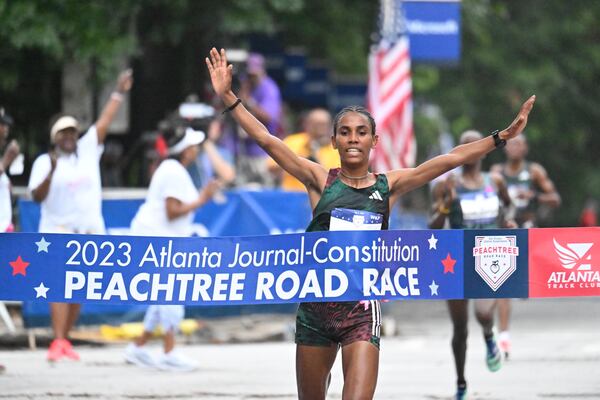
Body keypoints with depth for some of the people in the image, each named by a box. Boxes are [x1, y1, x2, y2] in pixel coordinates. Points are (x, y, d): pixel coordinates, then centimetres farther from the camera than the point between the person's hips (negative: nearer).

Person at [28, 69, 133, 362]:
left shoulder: (88, 151, 9)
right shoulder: (44, 162, -1)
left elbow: (103, 122, 3)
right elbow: (37, 196, -9)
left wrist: (118, 94, -5)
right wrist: (51, 172, -24)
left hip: (90, 231, 4)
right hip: (58, 230, -4)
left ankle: (65, 341, 15)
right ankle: (57, 343, -25)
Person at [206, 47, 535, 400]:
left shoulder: (388, 185, 5)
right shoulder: (321, 180, 4)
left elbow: (450, 160, 0)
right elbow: (267, 141, -2)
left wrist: (501, 138, -6)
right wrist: (228, 98, -8)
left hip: (362, 309, -1)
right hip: (316, 307, 1)